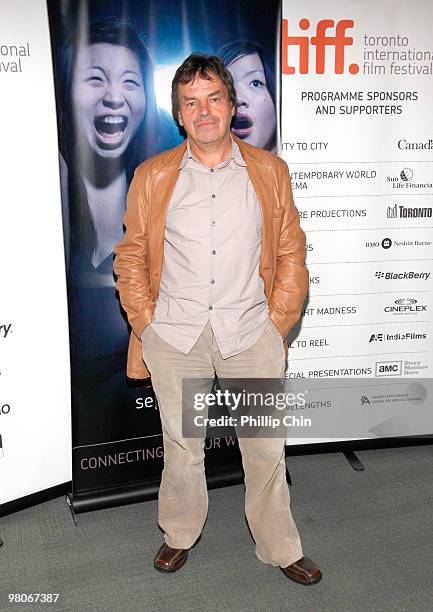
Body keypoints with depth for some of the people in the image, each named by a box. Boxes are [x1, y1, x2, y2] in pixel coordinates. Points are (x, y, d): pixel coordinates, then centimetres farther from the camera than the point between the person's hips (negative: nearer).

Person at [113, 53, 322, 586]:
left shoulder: (269, 171, 3)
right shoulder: (152, 177, 3)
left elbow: (290, 251, 6)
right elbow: (131, 257, 8)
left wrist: (278, 322, 0)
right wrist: (145, 323, 1)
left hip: (251, 334, 0)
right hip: (175, 337, 0)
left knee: (267, 450, 8)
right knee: (181, 446, 13)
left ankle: (280, 547, 29)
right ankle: (179, 535, 37)